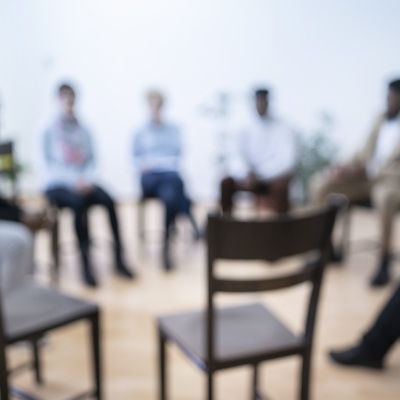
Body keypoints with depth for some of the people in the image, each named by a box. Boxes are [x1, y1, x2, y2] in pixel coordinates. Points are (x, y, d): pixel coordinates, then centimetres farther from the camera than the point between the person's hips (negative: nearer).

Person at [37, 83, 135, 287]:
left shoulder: (82, 129, 11)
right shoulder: (48, 130, 0)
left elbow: (91, 159, 11)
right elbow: (47, 163, -6)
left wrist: (86, 178, -10)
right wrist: (72, 180, -18)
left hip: (82, 182, 4)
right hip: (57, 184, -3)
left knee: (108, 200, -26)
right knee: (78, 203, -36)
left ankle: (119, 259, -21)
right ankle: (86, 266, -31)